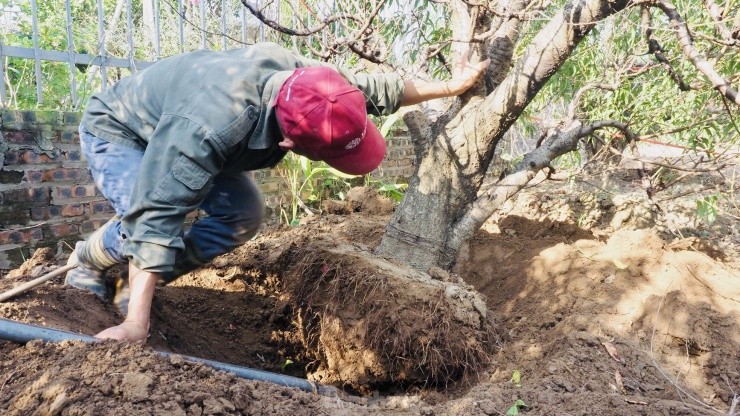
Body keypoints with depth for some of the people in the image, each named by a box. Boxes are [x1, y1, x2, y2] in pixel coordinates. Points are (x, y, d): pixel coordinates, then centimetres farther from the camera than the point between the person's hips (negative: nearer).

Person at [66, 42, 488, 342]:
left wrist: (449, 86, -1)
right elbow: (158, 216, -46)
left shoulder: (301, 75, -27)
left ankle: (136, 285, 5)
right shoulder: (210, 127, -49)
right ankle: (87, 260, 2)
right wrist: (136, 324, -47)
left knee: (244, 214, -9)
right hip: (116, 131, -6)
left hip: (172, 130, 7)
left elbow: (375, 88, -10)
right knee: (153, 213, -33)